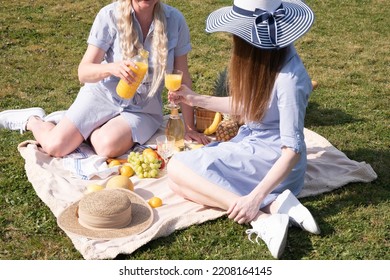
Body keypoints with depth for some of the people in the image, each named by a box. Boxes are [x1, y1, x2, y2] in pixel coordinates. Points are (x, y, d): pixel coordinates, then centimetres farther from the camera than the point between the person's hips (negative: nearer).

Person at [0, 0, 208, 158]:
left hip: (143, 109, 1)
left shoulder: (175, 20, -12)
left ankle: (75, 126, 7)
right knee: (55, 146, -18)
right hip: (102, 95, -1)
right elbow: (83, 73, -15)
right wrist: (112, 68, -37)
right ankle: (33, 120, 19)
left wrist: (189, 126, -3)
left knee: (108, 146, -29)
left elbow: (182, 76, -3)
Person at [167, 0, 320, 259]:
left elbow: (293, 149, -25)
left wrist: (255, 198, -31)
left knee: (178, 169, -14)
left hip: (272, 157, -9)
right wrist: (196, 100, 13)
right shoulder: (262, 57, -1)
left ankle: (261, 219, -23)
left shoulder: (288, 77, -26)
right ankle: (275, 204, -12)